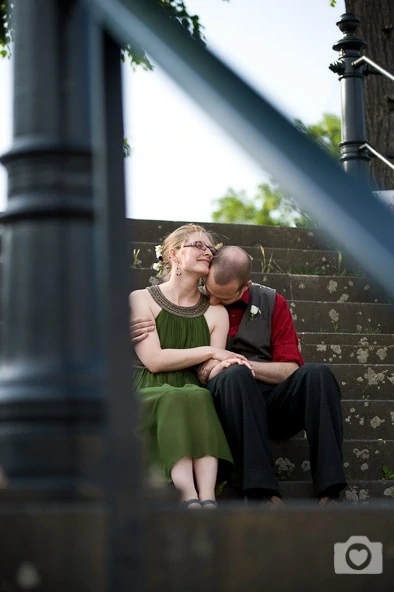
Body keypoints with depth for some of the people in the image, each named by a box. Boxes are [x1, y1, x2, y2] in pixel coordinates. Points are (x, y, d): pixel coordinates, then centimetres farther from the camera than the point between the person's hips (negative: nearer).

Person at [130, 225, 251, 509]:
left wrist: (222, 366, -21)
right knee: (175, 400, -36)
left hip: (196, 397, 2)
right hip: (149, 398, -2)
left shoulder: (216, 312, 14)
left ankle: (208, 499, -51)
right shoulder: (142, 299, 7)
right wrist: (210, 351, -8)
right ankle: (191, 502, -52)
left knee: (200, 397, -33)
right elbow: (153, 360, -7)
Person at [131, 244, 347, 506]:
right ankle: (264, 493, -45)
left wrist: (236, 363, -12)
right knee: (235, 376, -35)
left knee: (317, 373, -28)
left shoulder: (272, 303, 8)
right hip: (226, 400, -2)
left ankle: (328, 493, -37)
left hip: (273, 404, 2)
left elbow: (290, 370, 1)